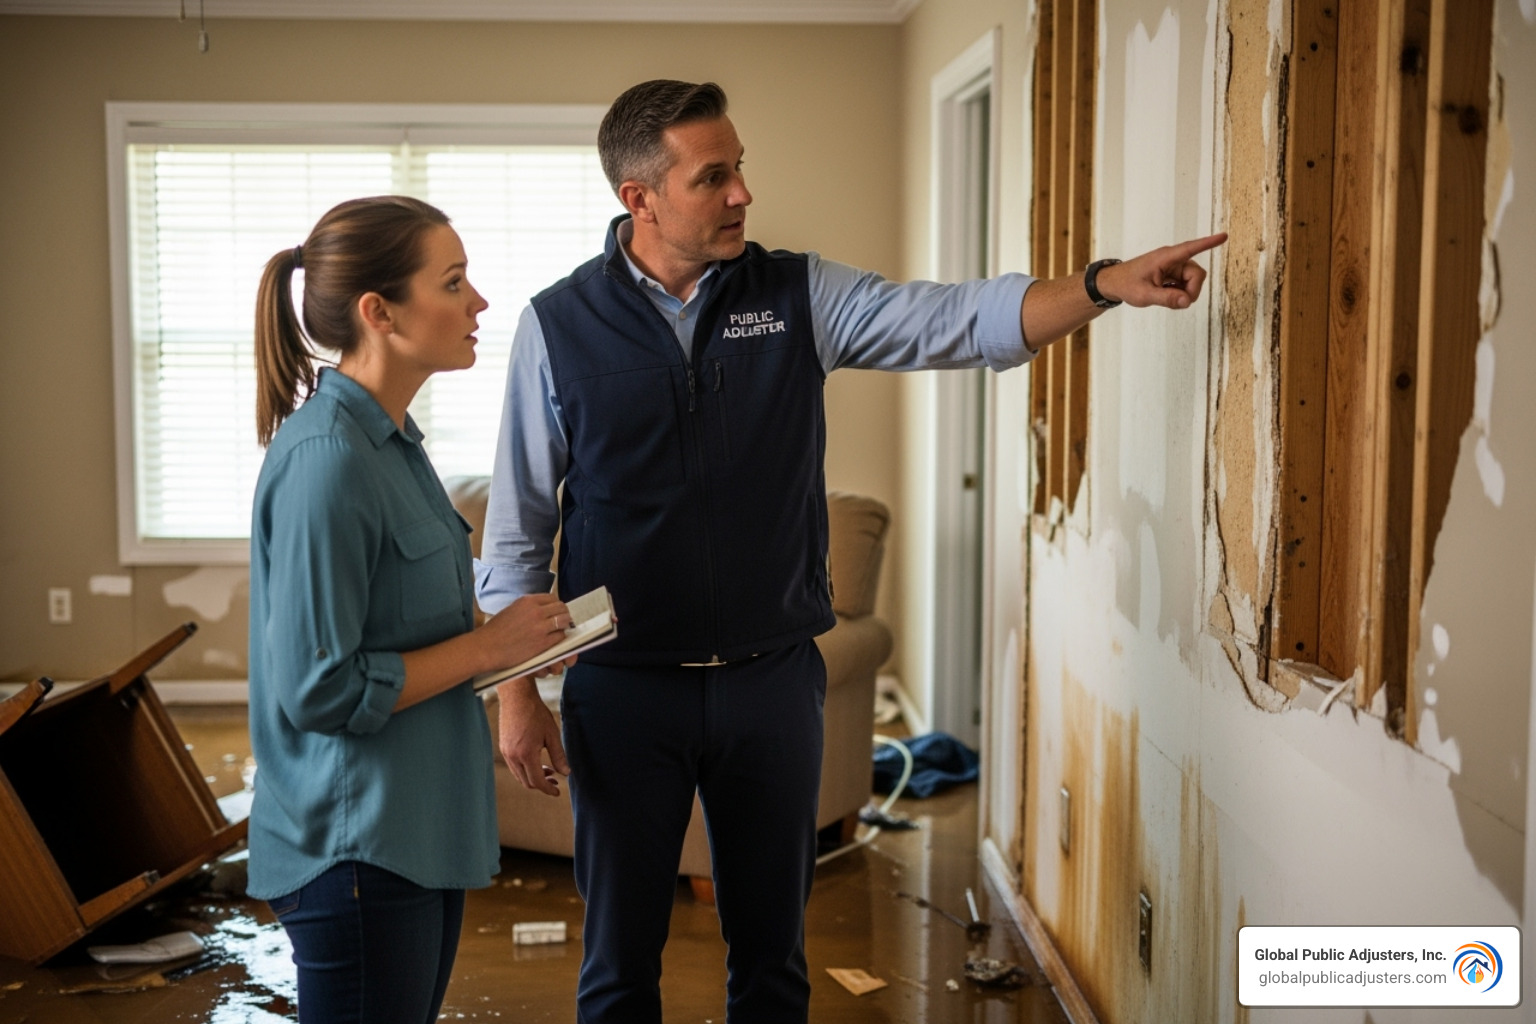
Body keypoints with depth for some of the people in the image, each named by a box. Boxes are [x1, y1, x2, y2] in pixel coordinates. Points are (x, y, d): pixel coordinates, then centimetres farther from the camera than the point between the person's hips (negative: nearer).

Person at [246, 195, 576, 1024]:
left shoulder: (389, 439, 8)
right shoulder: (326, 460, -21)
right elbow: (318, 689, -23)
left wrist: (507, 629, 3)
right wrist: (489, 646, -16)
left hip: (419, 826, 9)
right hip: (354, 844, -9)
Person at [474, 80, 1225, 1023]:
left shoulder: (799, 295, -1)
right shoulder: (559, 326, -5)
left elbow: (962, 322, -11)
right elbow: (518, 528, -1)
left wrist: (1107, 284, -26)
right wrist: (517, 693, -4)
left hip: (774, 681, 2)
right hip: (624, 691, -1)